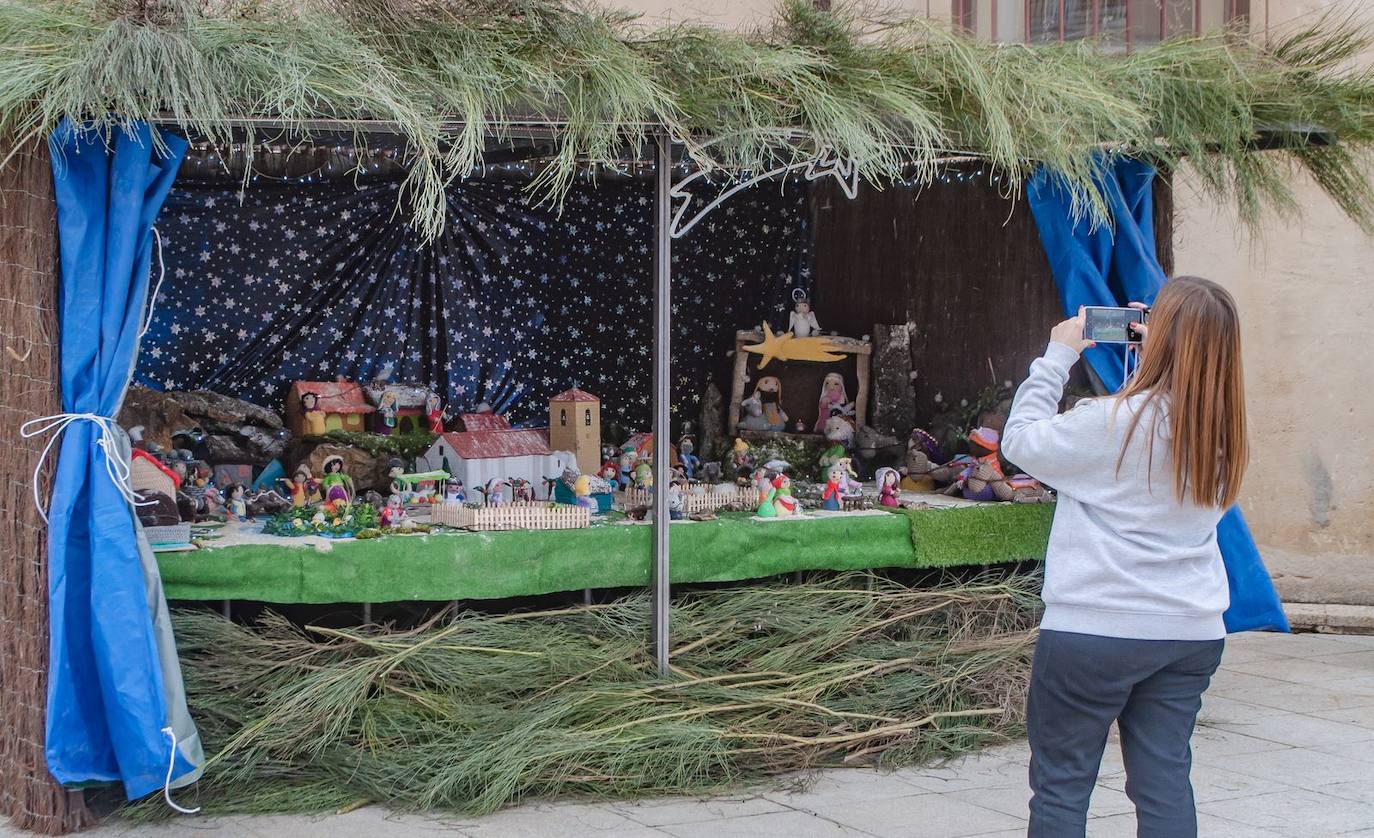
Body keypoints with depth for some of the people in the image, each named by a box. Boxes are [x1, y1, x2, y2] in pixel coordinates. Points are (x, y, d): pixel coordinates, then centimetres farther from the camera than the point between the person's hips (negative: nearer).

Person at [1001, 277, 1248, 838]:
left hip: (1095, 629, -6)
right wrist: (1155, 348, 7)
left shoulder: (1115, 423, -17)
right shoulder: (1222, 430, -1)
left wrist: (1058, 355, 2)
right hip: (1192, 634, 6)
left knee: (1060, 785, 5)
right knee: (1165, 782, 10)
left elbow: (1021, 441, -6)